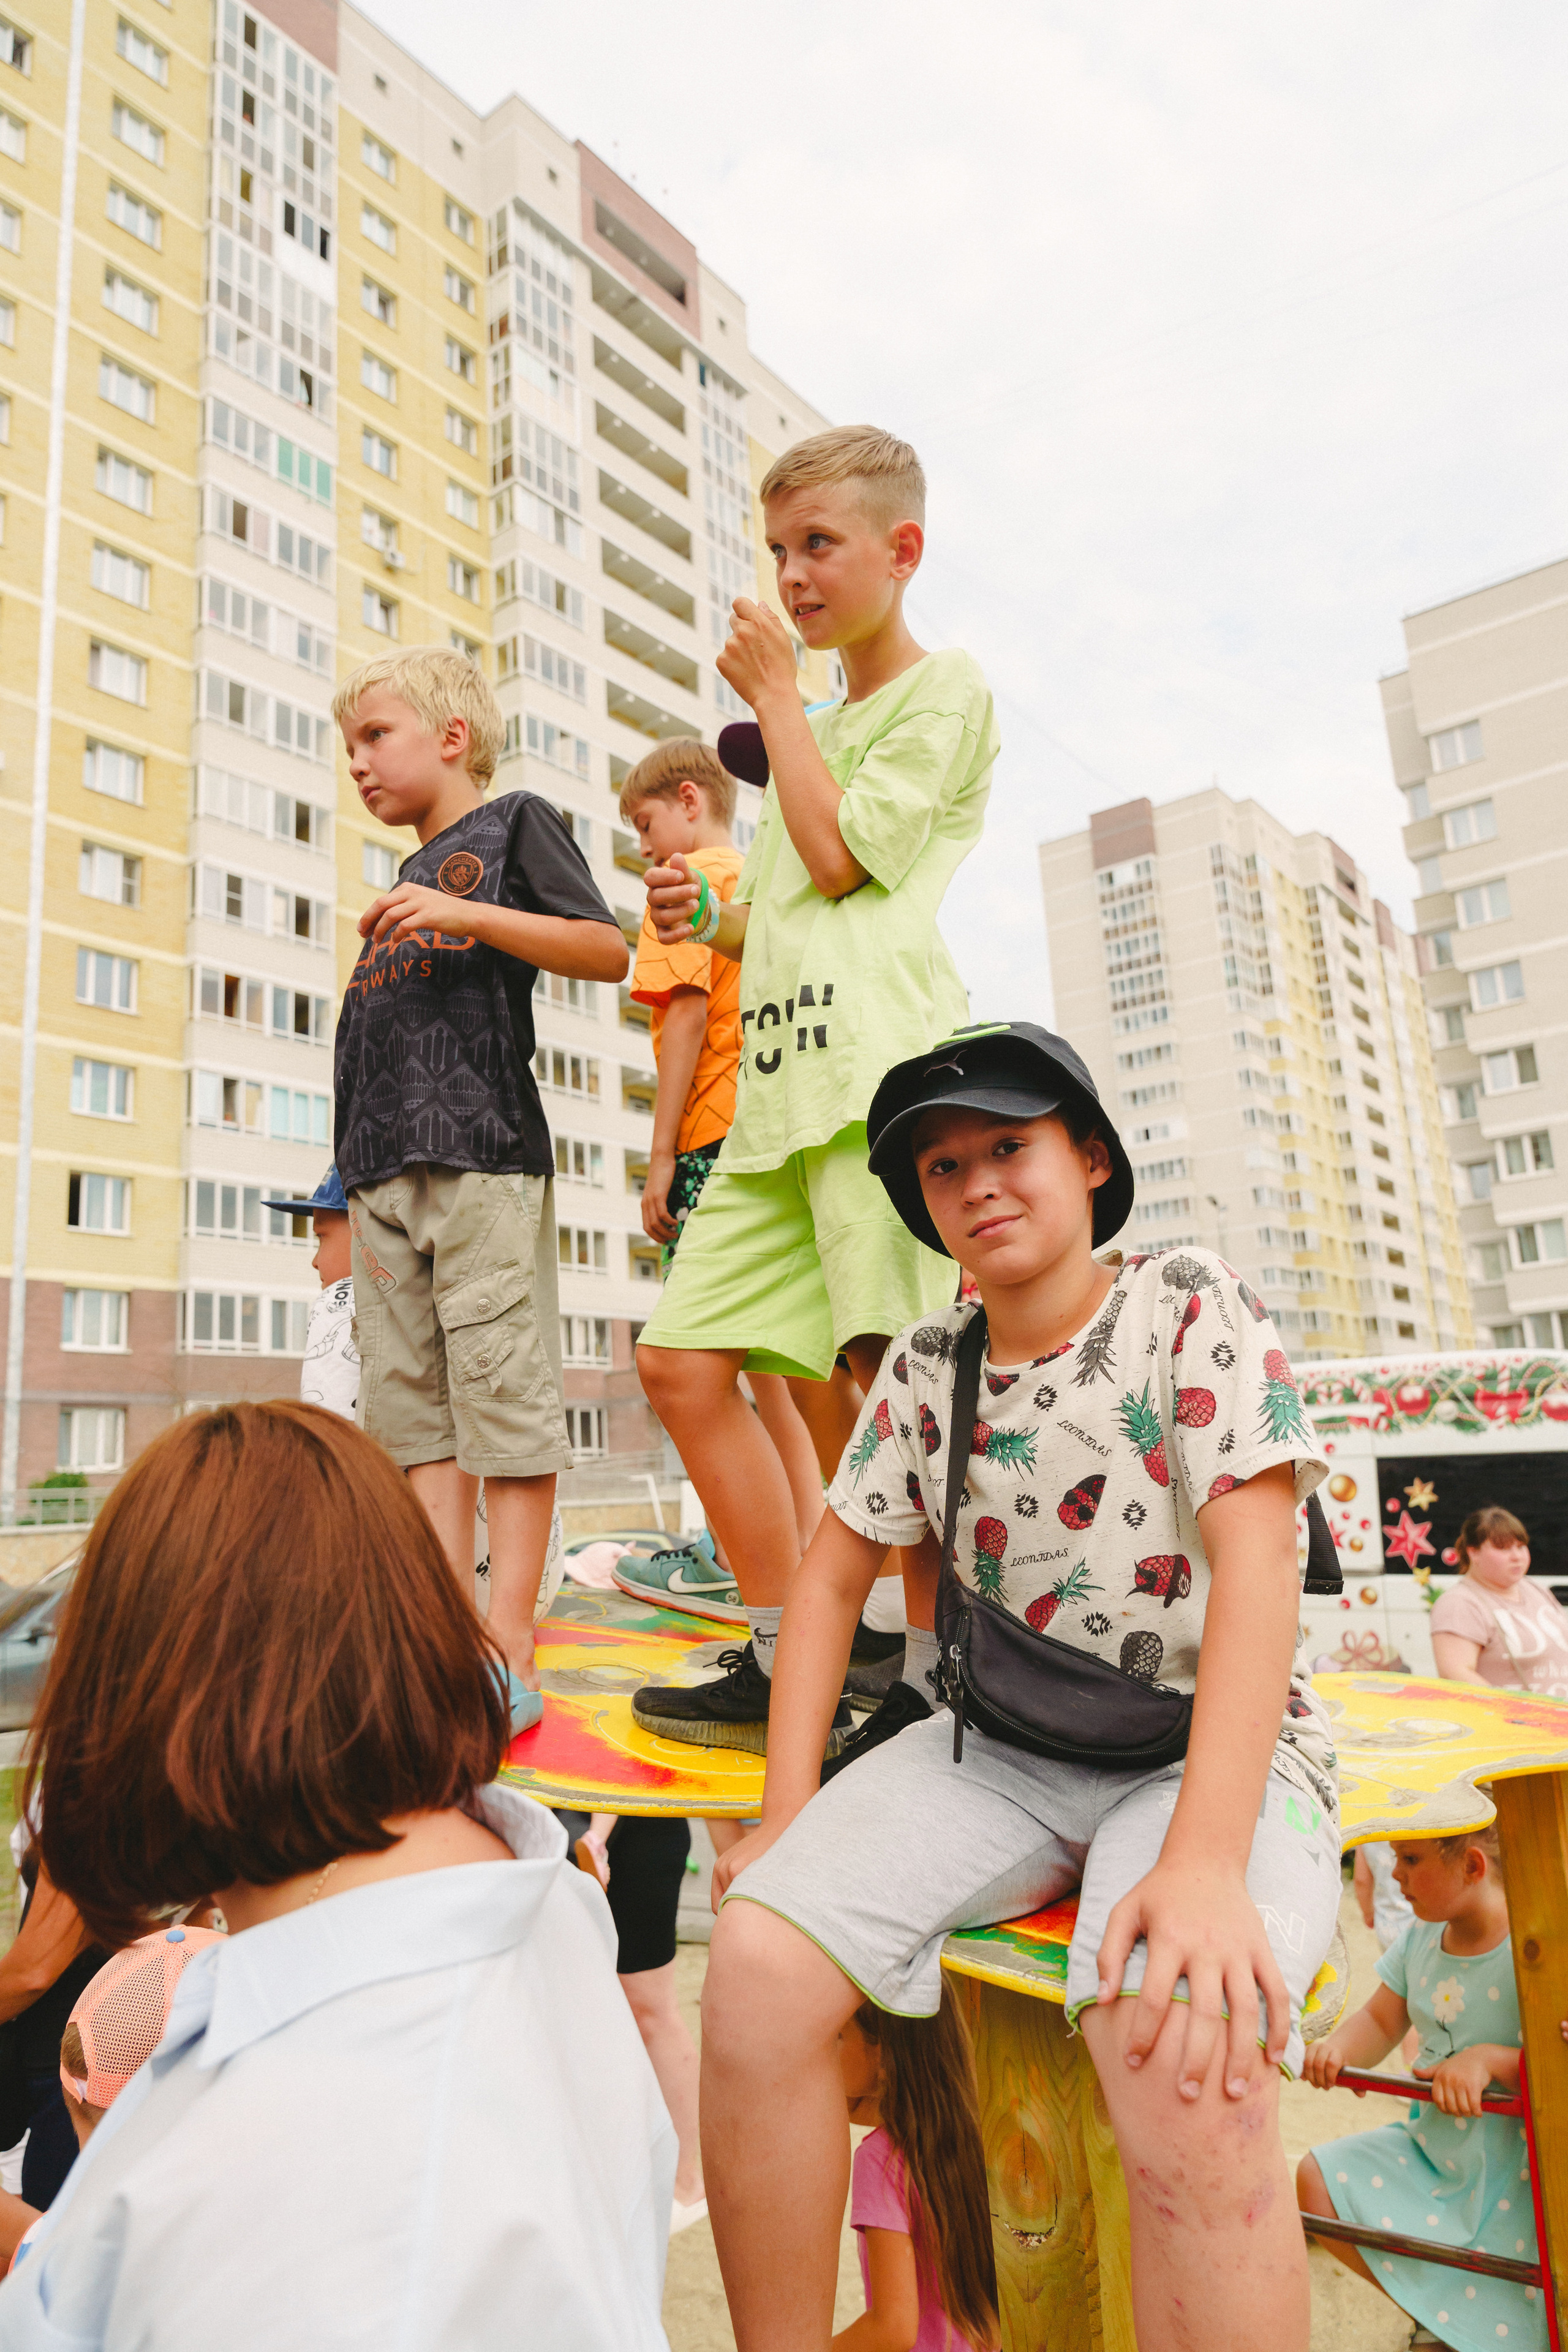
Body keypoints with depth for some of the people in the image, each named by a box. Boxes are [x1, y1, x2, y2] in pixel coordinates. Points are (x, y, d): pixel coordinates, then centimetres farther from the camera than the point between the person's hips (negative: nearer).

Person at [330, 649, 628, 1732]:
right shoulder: (404, 887, 28)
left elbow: (608, 950, -5)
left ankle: (511, 1658, -5)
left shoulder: (515, 822, 10)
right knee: (414, 1404, 3)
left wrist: (466, 911, -14)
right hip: (386, 1172, 8)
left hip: (484, 1156, -7)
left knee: (502, 1396, -8)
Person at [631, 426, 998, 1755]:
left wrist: (774, 695, 5)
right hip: (780, 1086, 8)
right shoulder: (809, 735, 31)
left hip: (883, 1070, -8)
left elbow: (840, 855, -7)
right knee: (683, 1360, 1)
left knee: (891, 1372, -15)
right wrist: (704, 920, 11)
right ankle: (786, 1667, 10)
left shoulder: (945, 694, 8)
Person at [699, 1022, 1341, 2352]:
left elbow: (1257, 1569, -20)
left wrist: (1206, 1862, -31)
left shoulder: (1192, 1311, -10)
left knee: (1184, 2069, -33)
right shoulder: (925, 1369, 4)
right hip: (1000, 1753, 4)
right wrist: (791, 1816, -3)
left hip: (1214, 1751, -3)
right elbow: (831, 1581, 8)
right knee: (758, 1962, -17)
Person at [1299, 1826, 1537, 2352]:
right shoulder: (1419, 1938, -2)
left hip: (1515, 2173, -6)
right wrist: (1336, 2048, -16)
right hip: (1431, 2148, 7)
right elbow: (1380, 2022, 4)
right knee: (1318, 2179, -3)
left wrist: (1488, 2059, -39)